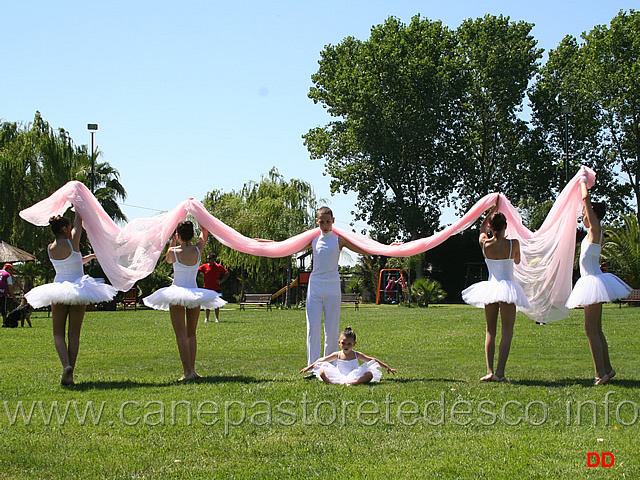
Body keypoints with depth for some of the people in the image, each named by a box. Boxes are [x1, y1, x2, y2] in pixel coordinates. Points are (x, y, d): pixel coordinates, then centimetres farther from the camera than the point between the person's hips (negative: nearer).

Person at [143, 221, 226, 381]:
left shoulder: (174, 252, -9)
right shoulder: (197, 250, -3)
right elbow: (205, 234, 18)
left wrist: (172, 242, 18)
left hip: (177, 293, -3)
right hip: (195, 293, 3)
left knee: (181, 335, -4)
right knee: (191, 334, 15)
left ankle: (188, 371, -13)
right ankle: (192, 369, 10)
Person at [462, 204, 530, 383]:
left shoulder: (484, 243, -3)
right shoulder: (513, 244, -9)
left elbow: (482, 228, 20)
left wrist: (493, 210, 28)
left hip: (490, 288, 3)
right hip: (507, 288, -3)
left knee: (490, 331, 11)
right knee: (507, 330, -2)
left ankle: (490, 371, 2)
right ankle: (500, 372, -13)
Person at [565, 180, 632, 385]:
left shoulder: (596, 229, -10)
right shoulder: (593, 232, 13)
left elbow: (586, 198, -15)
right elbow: (586, 201, 29)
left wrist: (583, 182, 0)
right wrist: (582, 182, 29)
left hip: (594, 281, -10)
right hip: (591, 281, 10)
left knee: (591, 328, -10)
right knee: (596, 329, 12)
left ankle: (601, 372, -10)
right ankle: (607, 368, 17)